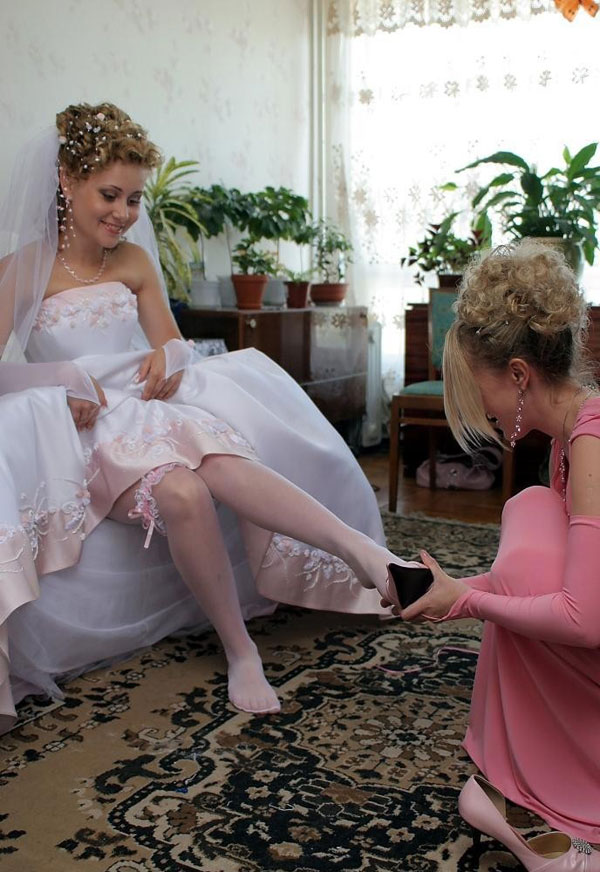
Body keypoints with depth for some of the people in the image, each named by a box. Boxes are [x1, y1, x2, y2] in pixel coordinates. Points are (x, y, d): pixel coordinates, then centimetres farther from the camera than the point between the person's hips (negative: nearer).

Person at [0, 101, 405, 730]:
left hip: (149, 406, 3)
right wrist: (63, 379, -22)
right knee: (181, 493, -36)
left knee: (221, 459, -34)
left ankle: (366, 554, -44)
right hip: (84, 427, -3)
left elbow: (174, 343, 14)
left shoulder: (134, 261, 15)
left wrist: (168, 354, -11)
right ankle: (239, 651, -24)